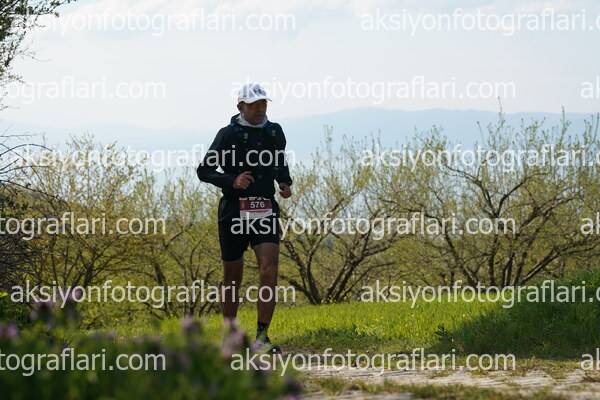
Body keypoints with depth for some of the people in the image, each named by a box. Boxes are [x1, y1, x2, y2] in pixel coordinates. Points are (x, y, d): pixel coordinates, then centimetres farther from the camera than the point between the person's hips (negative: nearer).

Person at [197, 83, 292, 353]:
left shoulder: (275, 132, 9)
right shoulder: (229, 134, -4)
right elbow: (204, 170, -4)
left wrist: (285, 183, 8)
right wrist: (232, 181, -19)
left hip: (266, 212, 2)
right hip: (234, 212, -2)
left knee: (269, 271, -15)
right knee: (232, 277, 7)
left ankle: (262, 337, -14)